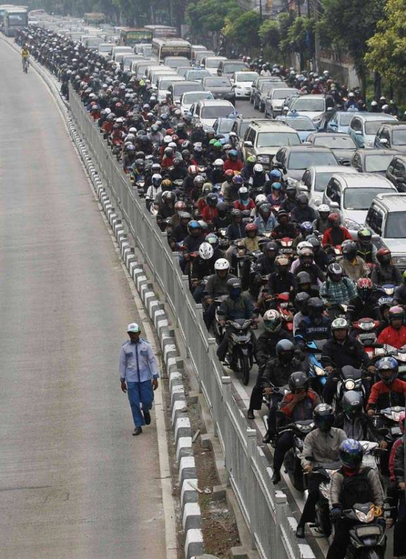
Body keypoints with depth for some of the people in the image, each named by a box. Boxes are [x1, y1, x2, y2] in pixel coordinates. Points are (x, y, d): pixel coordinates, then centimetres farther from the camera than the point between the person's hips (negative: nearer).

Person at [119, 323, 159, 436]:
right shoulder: (125, 348, 1)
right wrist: (122, 381, 7)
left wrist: (155, 378, -5)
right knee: (134, 403, -1)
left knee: (147, 400, -1)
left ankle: (145, 410, 35)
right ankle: (138, 426, 7)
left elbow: (152, 361, 0)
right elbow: (122, 364, 7)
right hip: (131, 379, 0)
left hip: (145, 378, 0)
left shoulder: (146, 346, -2)